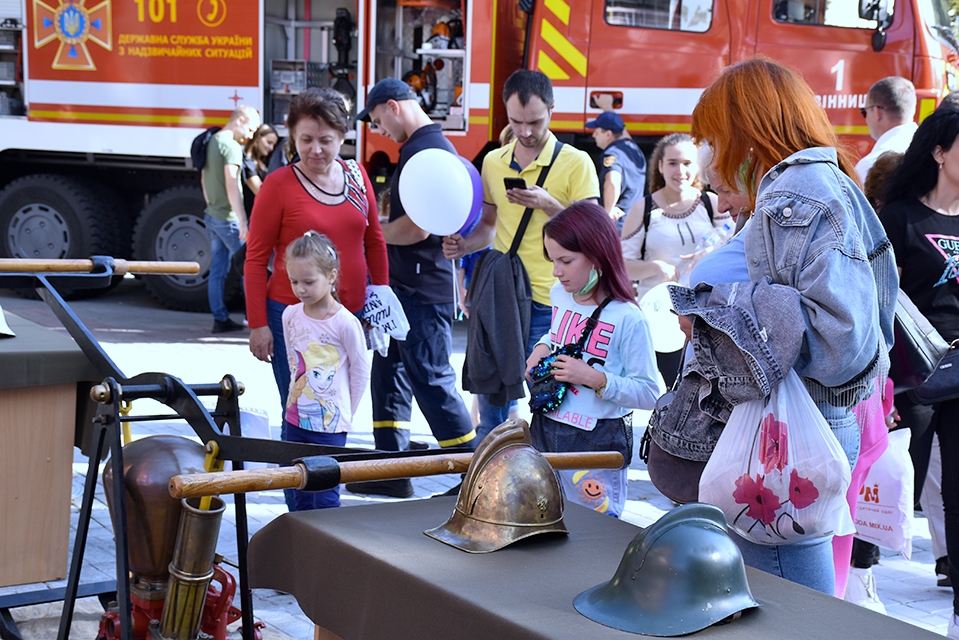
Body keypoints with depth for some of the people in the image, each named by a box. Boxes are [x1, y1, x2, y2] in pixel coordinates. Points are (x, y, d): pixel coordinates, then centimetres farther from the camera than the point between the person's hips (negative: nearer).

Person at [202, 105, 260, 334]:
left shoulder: (211, 142, 13)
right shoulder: (231, 146, -16)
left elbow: (204, 180, 21)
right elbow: (232, 186, -22)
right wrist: (243, 222, -22)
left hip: (212, 215, 9)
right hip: (228, 218, -9)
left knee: (218, 270, 9)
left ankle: (220, 319, 13)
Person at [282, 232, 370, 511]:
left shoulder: (344, 323, -15)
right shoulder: (291, 315, 1)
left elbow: (361, 371, -6)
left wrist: (345, 411, 0)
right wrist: (299, 399, 14)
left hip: (330, 426, -6)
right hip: (296, 418, 6)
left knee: (325, 498, -3)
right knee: (301, 496, 15)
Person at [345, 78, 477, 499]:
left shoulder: (422, 151, -17)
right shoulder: (436, 145, 16)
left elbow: (416, 228, -23)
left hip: (422, 288, -11)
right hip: (410, 285, 11)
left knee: (431, 379, -4)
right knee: (391, 373, 14)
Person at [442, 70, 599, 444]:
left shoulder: (575, 163, -4)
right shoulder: (493, 162, 11)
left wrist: (548, 204, -21)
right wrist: (464, 245, 2)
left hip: (549, 303, -5)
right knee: (491, 400, 12)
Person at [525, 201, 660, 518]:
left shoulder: (627, 319, -17)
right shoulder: (559, 295, 3)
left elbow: (649, 393, -16)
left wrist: (596, 379, -24)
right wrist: (542, 348, 4)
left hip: (596, 442, -6)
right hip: (546, 429, 6)